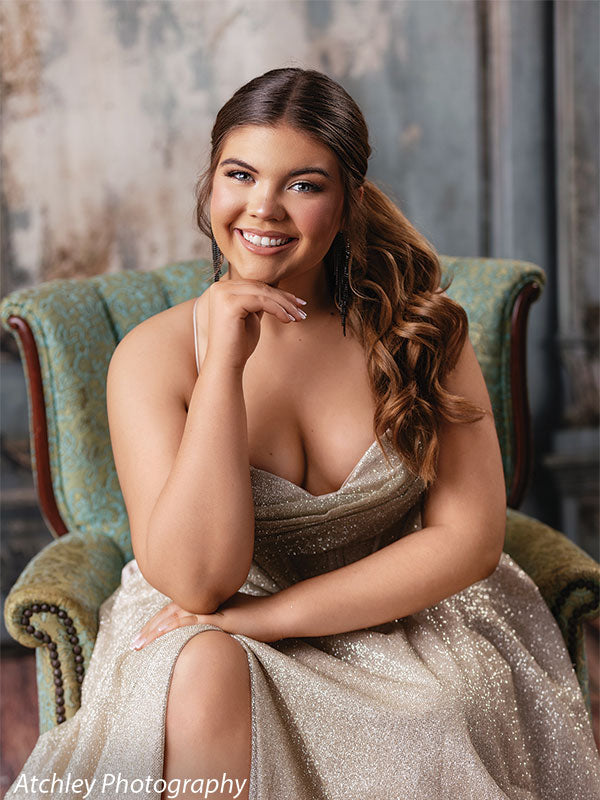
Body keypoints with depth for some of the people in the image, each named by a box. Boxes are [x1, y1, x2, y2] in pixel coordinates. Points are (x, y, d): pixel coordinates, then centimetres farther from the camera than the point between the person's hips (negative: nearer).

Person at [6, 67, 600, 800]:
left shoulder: (415, 329, -8)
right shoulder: (154, 355, -12)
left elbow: (470, 536, -11)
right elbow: (195, 579, -20)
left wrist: (267, 615, -18)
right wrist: (225, 360, -26)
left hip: (398, 616, 1)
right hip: (211, 636, 0)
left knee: (457, 695, -31)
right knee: (205, 670, -33)